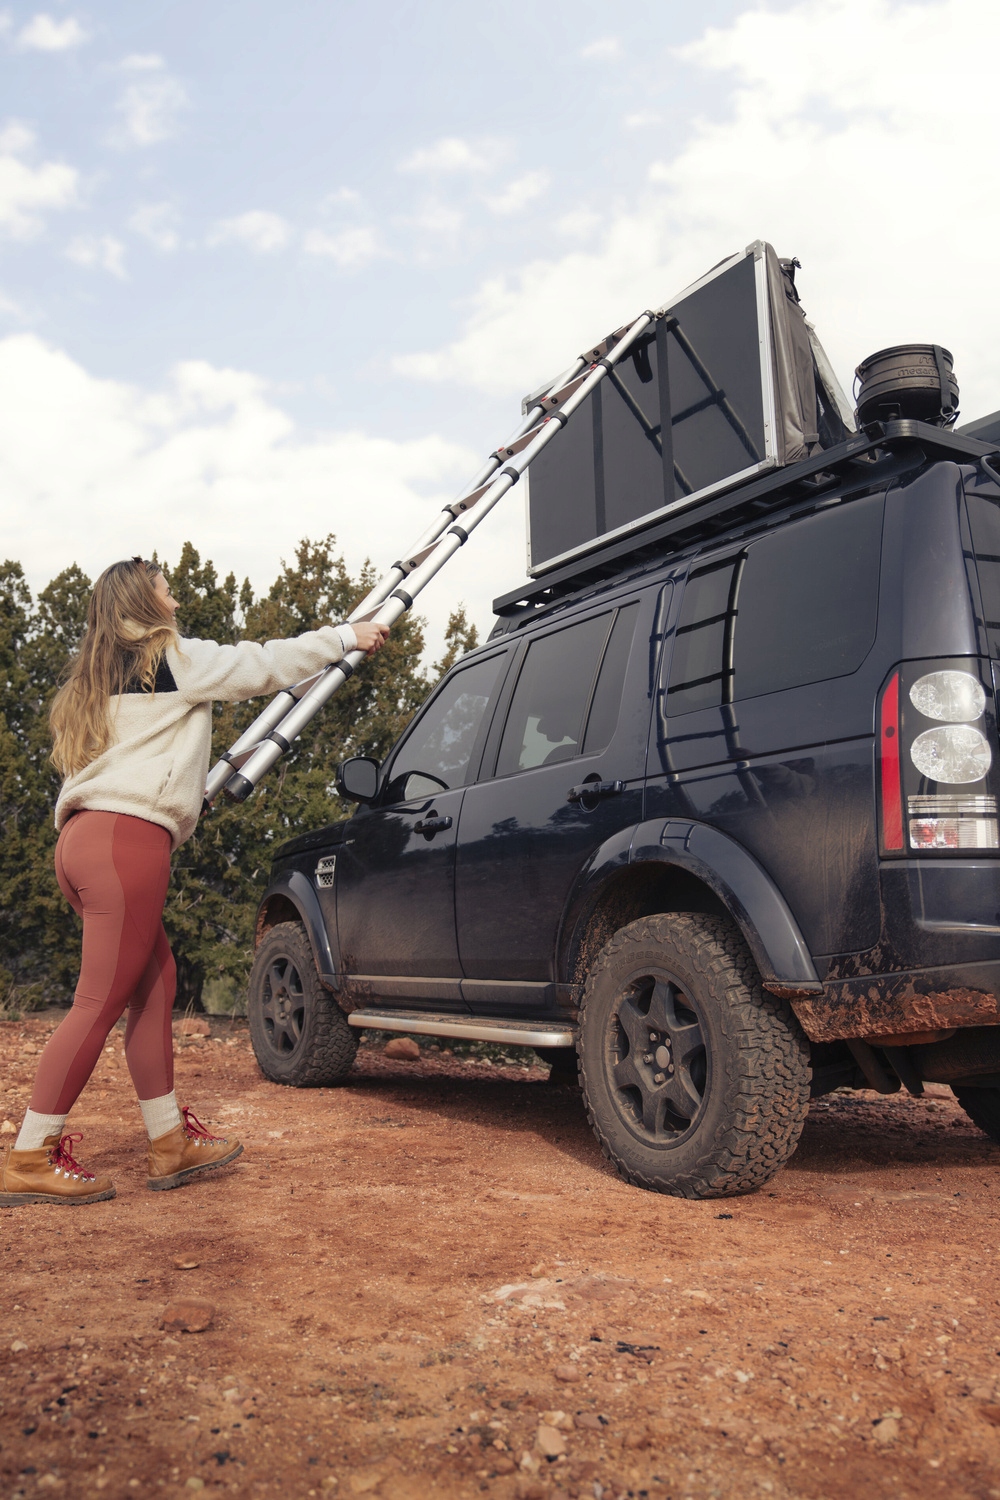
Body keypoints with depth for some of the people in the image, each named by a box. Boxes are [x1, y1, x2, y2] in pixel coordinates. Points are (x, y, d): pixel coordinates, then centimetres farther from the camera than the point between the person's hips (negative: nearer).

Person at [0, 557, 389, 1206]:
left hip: (88, 836, 9)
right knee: (99, 1004, -5)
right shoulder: (172, 657, 1)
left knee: (155, 982, 11)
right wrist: (347, 636, 15)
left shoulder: (100, 679, 25)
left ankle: (171, 1141, 15)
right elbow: (265, 664, 4)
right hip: (129, 840, -9)